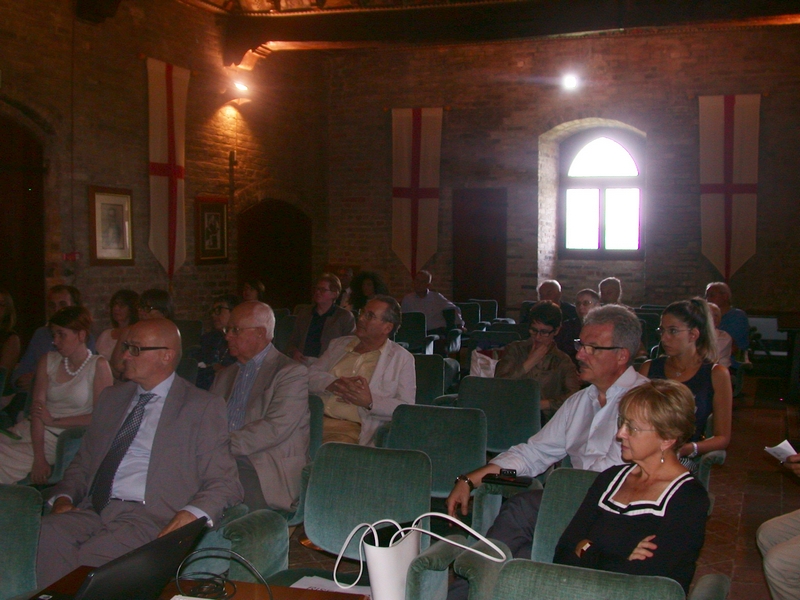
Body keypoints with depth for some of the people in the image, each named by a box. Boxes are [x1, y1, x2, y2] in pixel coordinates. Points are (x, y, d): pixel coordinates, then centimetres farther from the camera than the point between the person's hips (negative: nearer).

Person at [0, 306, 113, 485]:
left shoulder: (98, 366, -4)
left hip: (65, 438, -5)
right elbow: (38, 406, -2)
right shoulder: (48, 361, 9)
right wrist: (39, 457, -14)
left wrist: (55, 421, -5)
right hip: (32, 430, 5)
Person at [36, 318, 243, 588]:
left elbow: (223, 484, -1)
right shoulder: (111, 397, 22)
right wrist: (64, 497, 4)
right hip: (93, 511, 5)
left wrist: (193, 514, -21)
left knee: (88, 556, -32)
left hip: (151, 518, -5)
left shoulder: (203, 406, 3)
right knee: (49, 532, -27)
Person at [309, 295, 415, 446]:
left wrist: (370, 401, -16)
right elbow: (310, 375, 14)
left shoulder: (401, 358, 8)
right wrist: (331, 383, -8)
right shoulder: (339, 344, 23)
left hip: (351, 428, -4)